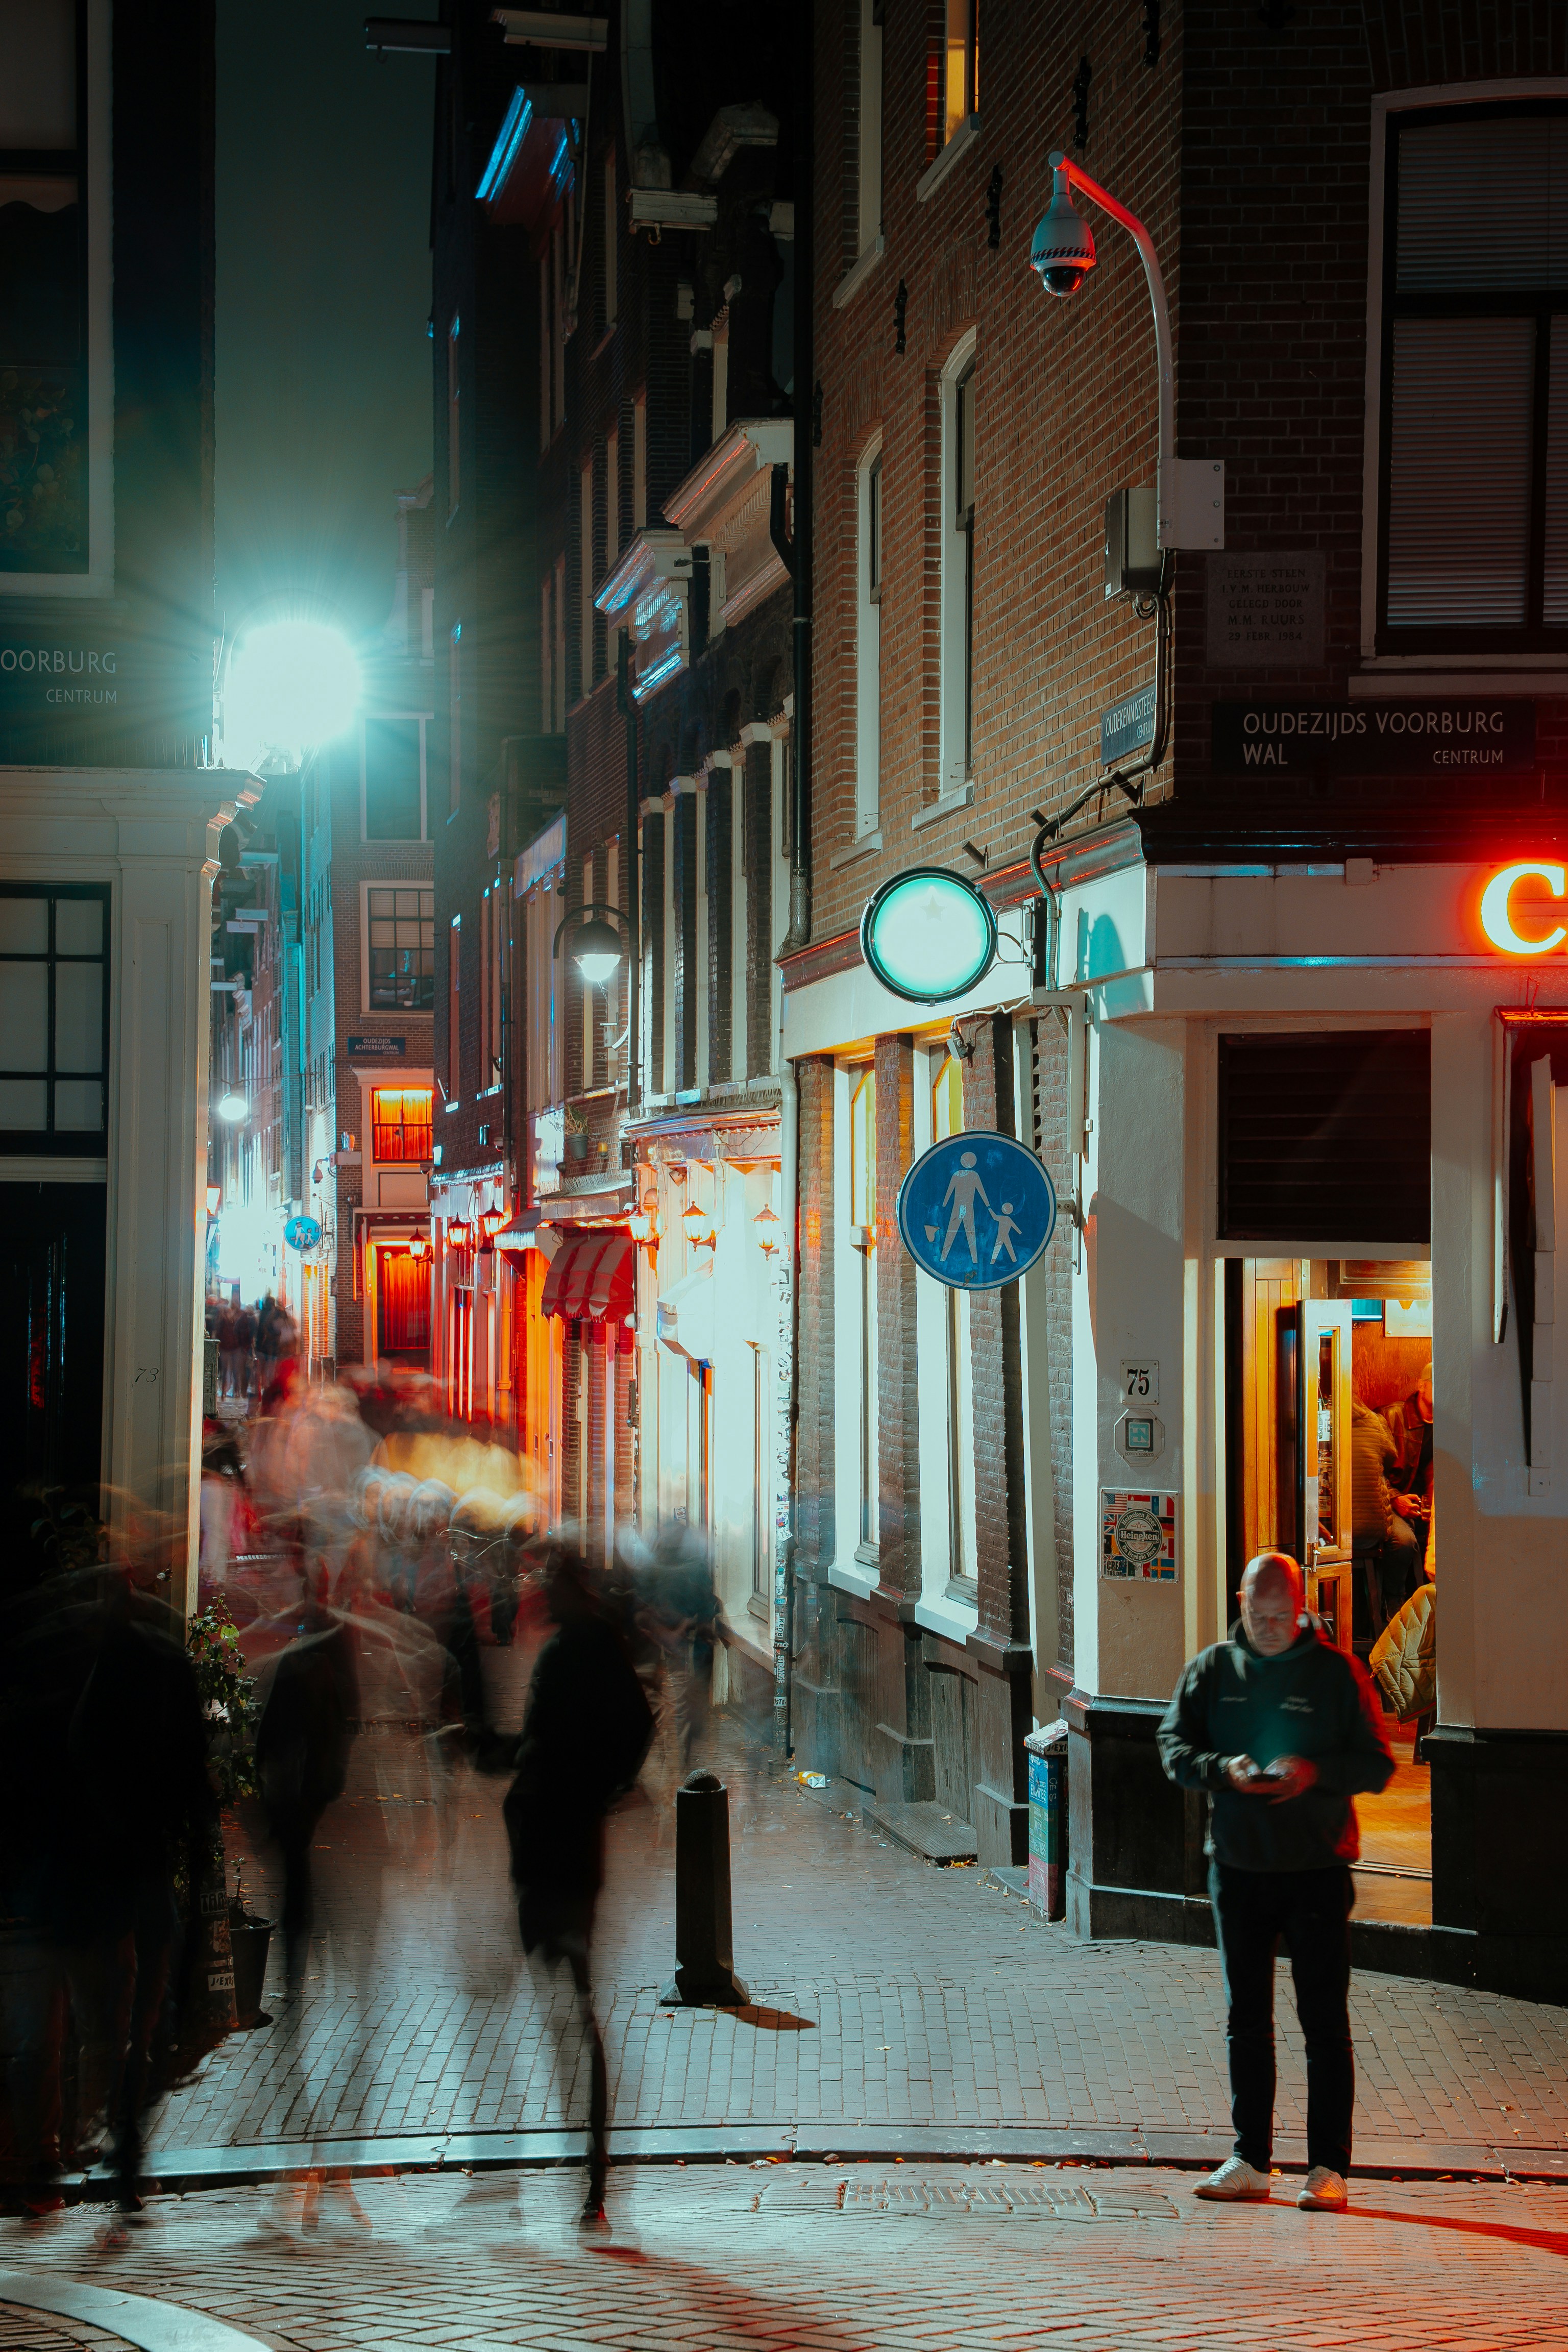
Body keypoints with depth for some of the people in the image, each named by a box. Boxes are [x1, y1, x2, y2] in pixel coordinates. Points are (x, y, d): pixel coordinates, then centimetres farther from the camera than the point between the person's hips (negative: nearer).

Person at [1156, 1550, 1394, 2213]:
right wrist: (1224, 1770, -15)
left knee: (1325, 2021, -3)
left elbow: (1376, 1762, -2)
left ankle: (1328, 2169, 1)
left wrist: (1316, 1772, -20)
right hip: (1237, 1864, 3)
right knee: (1246, 2020, 9)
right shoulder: (1212, 1669, 6)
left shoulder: (1337, 1671, -2)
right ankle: (1250, 2162, 17)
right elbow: (1174, 1747, 4)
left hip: (1317, 1866, -3)